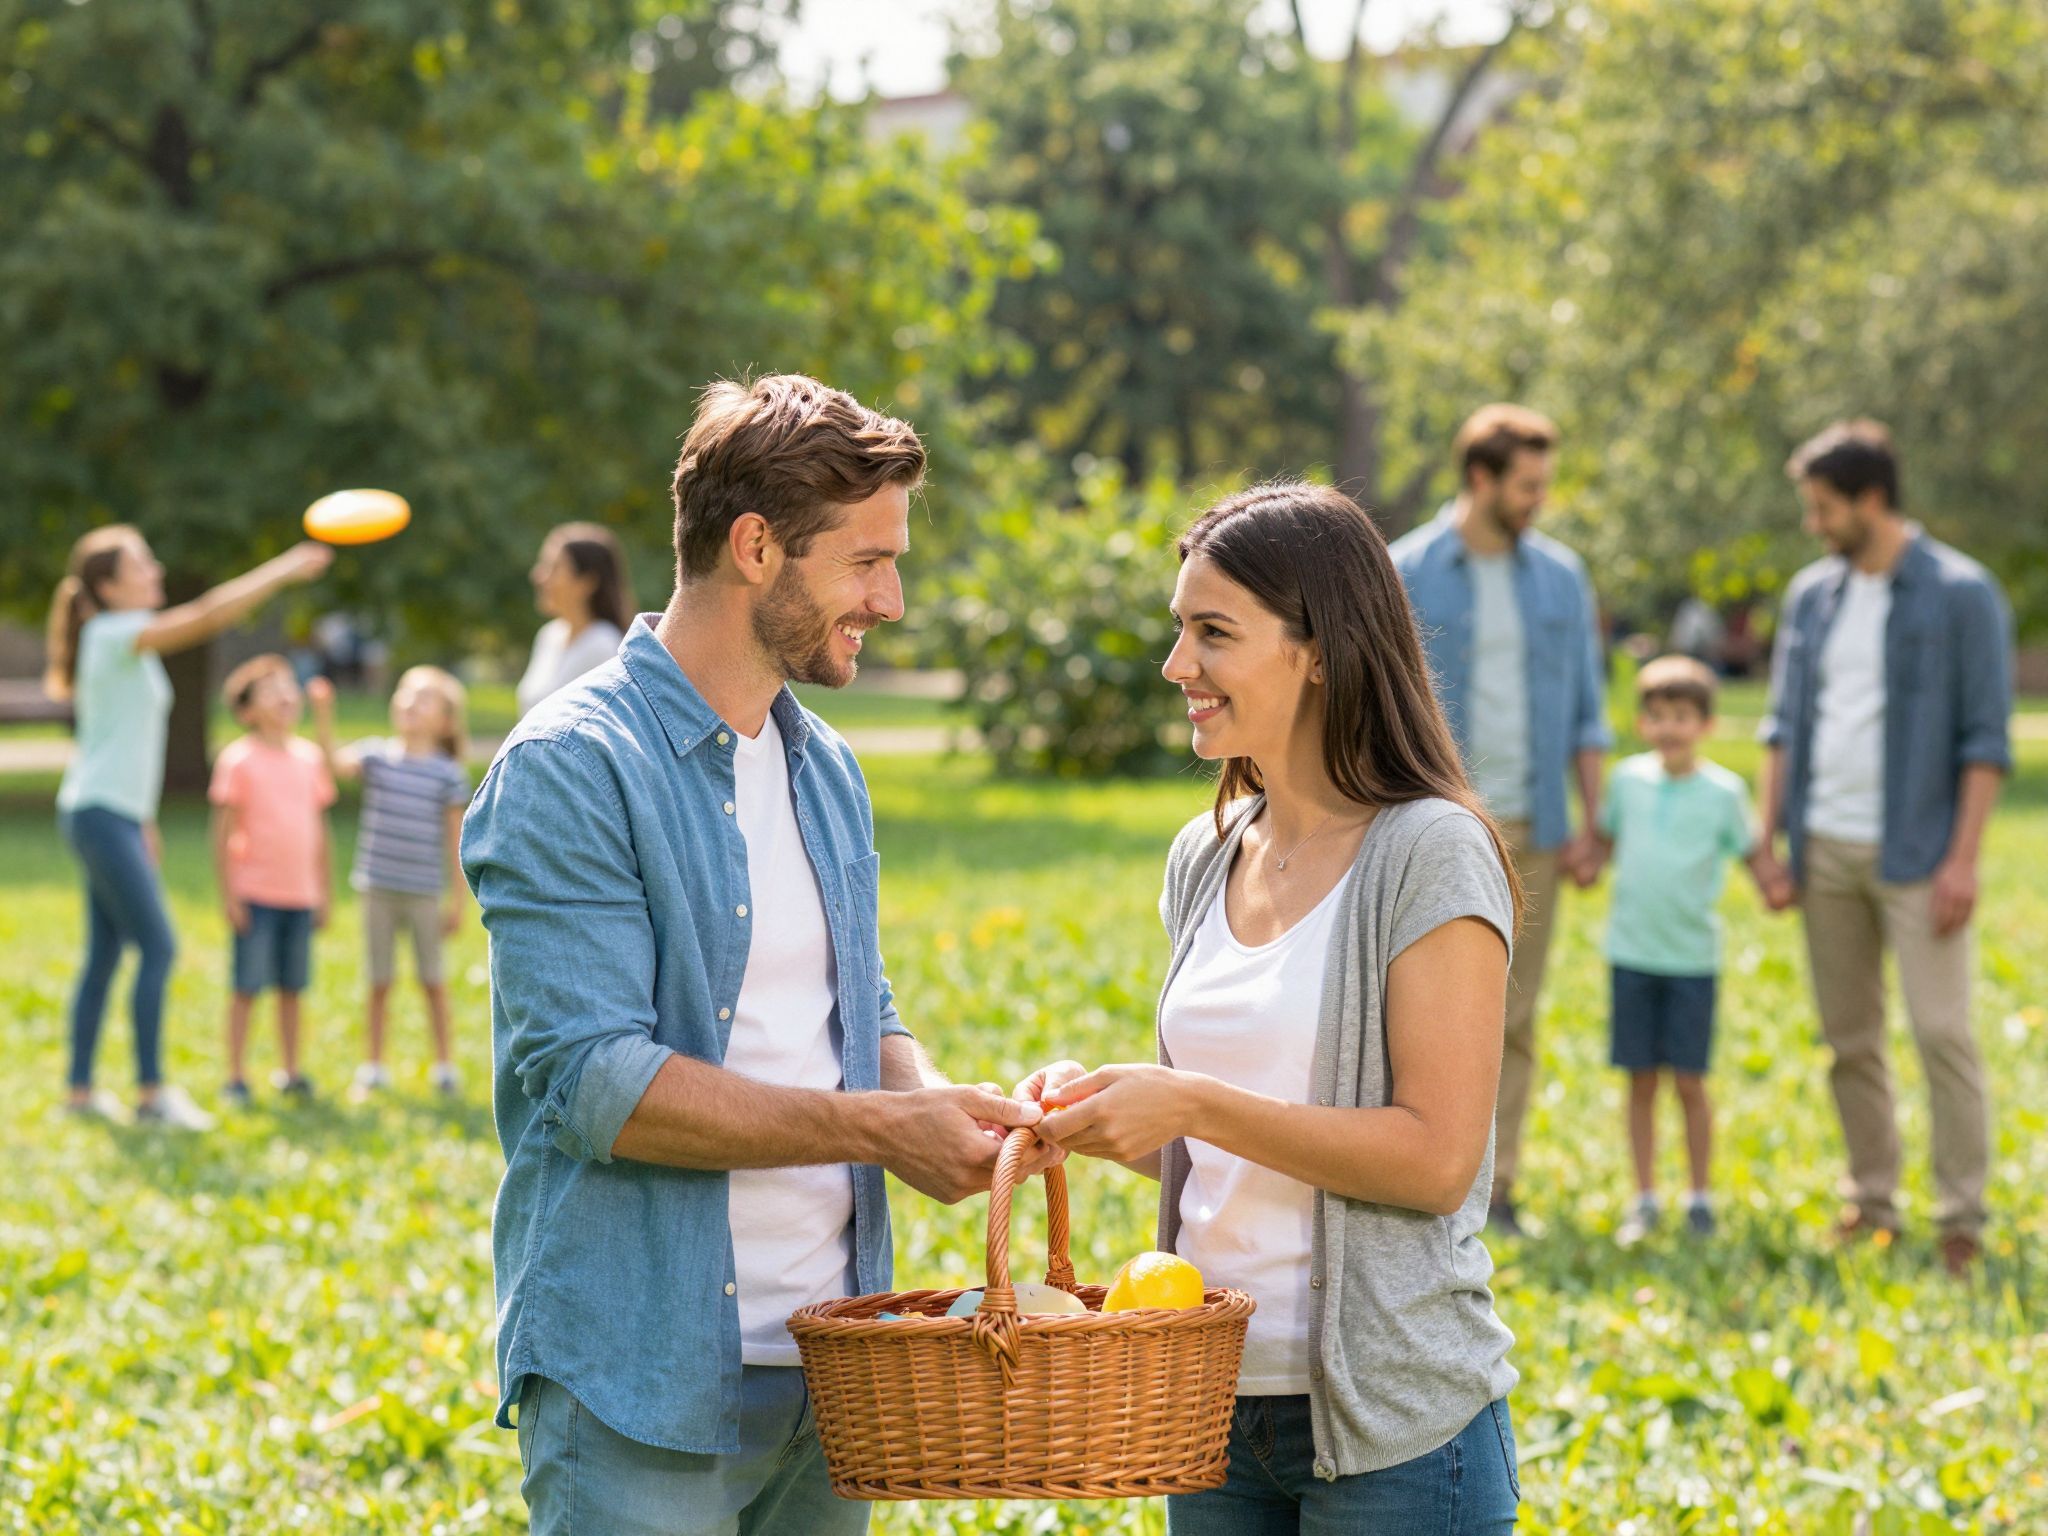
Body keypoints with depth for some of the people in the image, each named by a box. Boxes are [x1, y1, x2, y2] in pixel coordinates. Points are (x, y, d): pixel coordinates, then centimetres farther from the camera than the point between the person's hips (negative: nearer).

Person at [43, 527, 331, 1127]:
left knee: (105, 955, 10)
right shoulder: (113, 634, -12)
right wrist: (284, 571, -24)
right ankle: (152, 1092, -8)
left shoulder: (129, 643, 16)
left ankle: (81, 1089, 13)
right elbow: (205, 617, -24)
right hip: (100, 813, -10)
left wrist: (143, 823, 22)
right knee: (158, 947, -11)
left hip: (118, 815, 10)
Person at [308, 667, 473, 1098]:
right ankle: (374, 1066, 19)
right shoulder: (377, 755, 1)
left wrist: (458, 900, -3)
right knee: (380, 980, 9)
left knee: (432, 980, 9)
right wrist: (323, 717, -30)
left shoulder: (449, 774, -4)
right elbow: (337, 764, -17)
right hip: (378, 889, 2)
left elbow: (456, 840, -2)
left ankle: (444, 1064, 22)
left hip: (424, 894, -2)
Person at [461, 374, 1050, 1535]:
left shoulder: (828, 771, 14)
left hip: (826, 1373, 7)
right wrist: (876, 1128, -19)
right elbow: (591, 1080, -20)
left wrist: (939, 1101, -2)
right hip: (642, 1387, -7)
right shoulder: (571, 770, -12)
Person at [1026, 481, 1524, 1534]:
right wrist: (1108, 1119, -2)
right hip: (1217, 1403, 6)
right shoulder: (1204, 862, 10)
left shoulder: (1430, 855, -11)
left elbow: (1436, 1158, -16)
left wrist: (1192, 1104, -20)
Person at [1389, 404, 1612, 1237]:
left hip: (1531, 826, 3)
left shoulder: (1560, 575, 9)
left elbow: (1587, 708, 12)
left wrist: (1590, 822, 5)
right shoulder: (1405, 576, -3)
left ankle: (1496, 1183, 10)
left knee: (1513, 1014, 4)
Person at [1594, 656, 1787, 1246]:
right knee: (1641, 1080, 6)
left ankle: (1700, 1199, 15)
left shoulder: (1724, 791, -3)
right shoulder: (1628, 779, 3)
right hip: (1631, 953, 2)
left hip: (1693, 957, -2)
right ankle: (1645, 1201, 15)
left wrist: (1776, 883, -15)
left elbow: (1752, 850, 4)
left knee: (1689, 1081, 0)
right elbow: (1606, 835, 17)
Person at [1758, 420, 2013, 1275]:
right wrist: (1767, 839, 8)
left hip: (1914, 853, -5)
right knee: (1848, 1038, 8)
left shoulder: (1962, 595, -5)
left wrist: (1963, 859, -13)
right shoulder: (1811, 595, 10)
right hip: (1825, 850, 5)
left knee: (1941, 1031, -8)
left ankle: (1961, 1216, -1)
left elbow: (1986, 740, -7)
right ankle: (1873, 1200, 17)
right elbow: (1784, 724, 15)